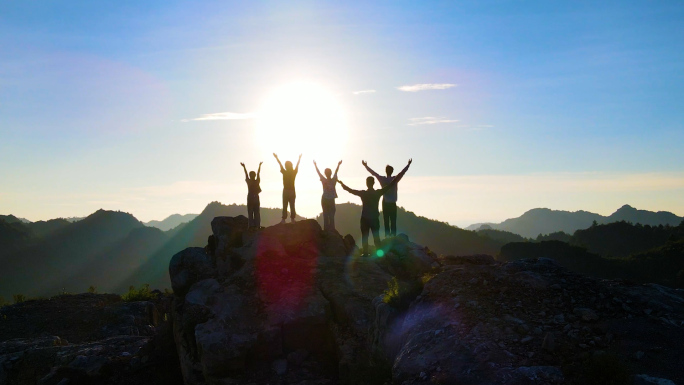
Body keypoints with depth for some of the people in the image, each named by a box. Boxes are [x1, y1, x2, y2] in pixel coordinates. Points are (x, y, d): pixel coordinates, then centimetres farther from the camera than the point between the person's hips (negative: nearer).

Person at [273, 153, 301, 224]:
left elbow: (280, 164, 6)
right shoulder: (294, 172, 0)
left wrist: (276, 157, 18)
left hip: (286, 191, -2)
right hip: (292, 191, 3)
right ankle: (292, 219, 4)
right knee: (292, 206, 5)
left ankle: (284, 219, -7)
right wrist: (300, 158, 30)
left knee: (285, 206, -2)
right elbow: (297, 165, 15)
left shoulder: (284, 172, -6)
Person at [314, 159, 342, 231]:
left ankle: (326, 228, 1)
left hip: (324, 200, -1)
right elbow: (336, 172, 9)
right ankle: (332, 229, 1)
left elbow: (318, 172, 1)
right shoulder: (334, 180, -6)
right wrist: (338, 165, 23)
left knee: (325, 215, 4)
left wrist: (315, 165, 13)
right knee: (331, 216, 4)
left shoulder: (324, 180, -10)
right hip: (331, 200, 1)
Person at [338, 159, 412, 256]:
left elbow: (349, 189, 0)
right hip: (375, 218, 2)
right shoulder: (379, 193, -7)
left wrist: (341, 183, 17)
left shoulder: (362, 193, -10)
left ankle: (365, 253, -2)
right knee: (376, 237, 6)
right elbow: (393, 182, -7)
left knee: (364, 237, 3)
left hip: (365, 218, -2)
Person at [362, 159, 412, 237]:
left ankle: (387, 236, -2)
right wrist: (408, 165, 18)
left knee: (386, 222, 2)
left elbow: (373, 173, 7)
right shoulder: (395, 179, -4)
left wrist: (366, 166, 18)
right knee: (393, 222, -1)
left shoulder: (382, 179, -2)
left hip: (385, 204, 1)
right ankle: (393, 236, -7)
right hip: (393, 204, -1)